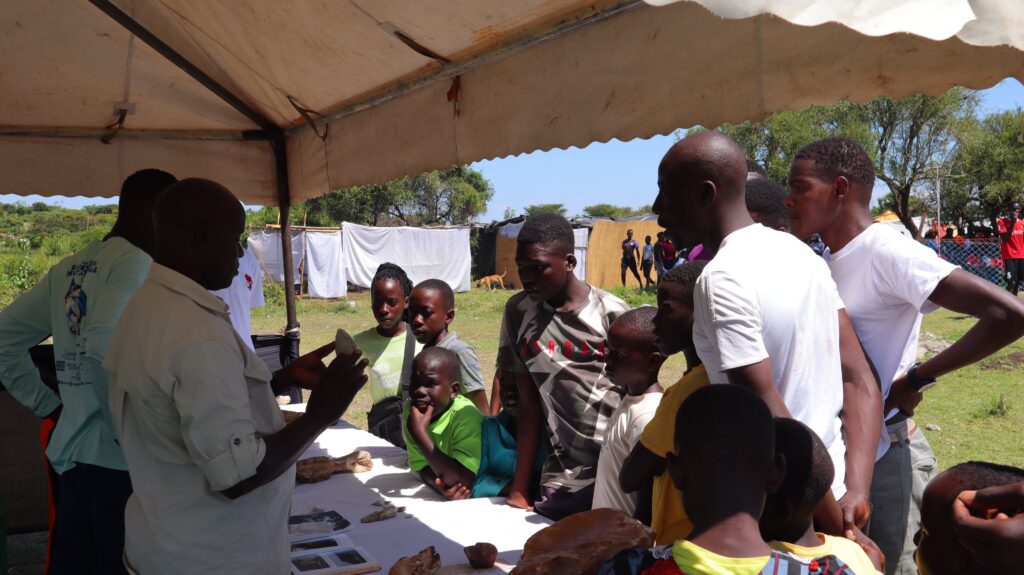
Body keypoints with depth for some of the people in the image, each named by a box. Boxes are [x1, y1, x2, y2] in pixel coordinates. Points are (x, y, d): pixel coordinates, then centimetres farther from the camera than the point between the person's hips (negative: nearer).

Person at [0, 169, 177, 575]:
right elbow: (104, 351, -26)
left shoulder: (69, 269, 11)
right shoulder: (136, 262, -13)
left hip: (71, 454, 8)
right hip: (120, 461, -8)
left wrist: (48, 405, 13)